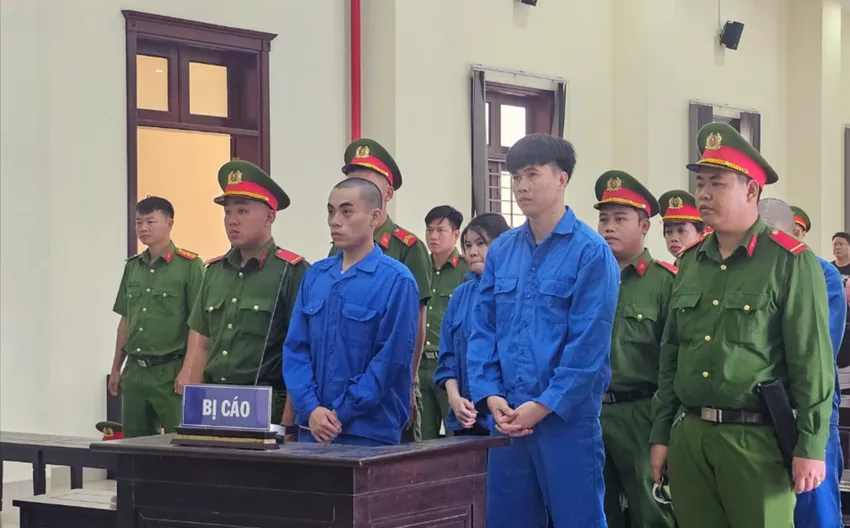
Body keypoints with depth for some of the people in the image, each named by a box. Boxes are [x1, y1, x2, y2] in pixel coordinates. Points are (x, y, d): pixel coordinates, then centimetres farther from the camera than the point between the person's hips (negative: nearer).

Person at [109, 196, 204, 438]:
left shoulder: (189, 265, -7)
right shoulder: (132, 266, 12)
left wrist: (187, 371, -15)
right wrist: (116, 367, 16)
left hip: (170, 371, -6)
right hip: (135, 371, 6)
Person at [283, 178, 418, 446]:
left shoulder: (396, 280, -7)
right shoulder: (314, 275, 9)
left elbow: (392, 358, -11)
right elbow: (295, 347, 6)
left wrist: (341, 414, -11)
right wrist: (311, 409, -7)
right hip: (312, 428, 5)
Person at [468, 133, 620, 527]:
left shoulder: (591, 252, -7)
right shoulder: (500, 251, 10)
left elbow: (589, 344, -12)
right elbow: (483, 330, 9)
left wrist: (543, 406, -14)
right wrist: (490, 396, -4)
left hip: (569, 417, -5)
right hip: (507, 417, 5)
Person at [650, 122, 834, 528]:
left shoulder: (791, 262, -6)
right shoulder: (690, 262, 12)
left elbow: (812, 362, -9)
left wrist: (811, 445, -13)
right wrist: (661, 434, 13)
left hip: (757, 438, -5)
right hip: (689, 435, 6)